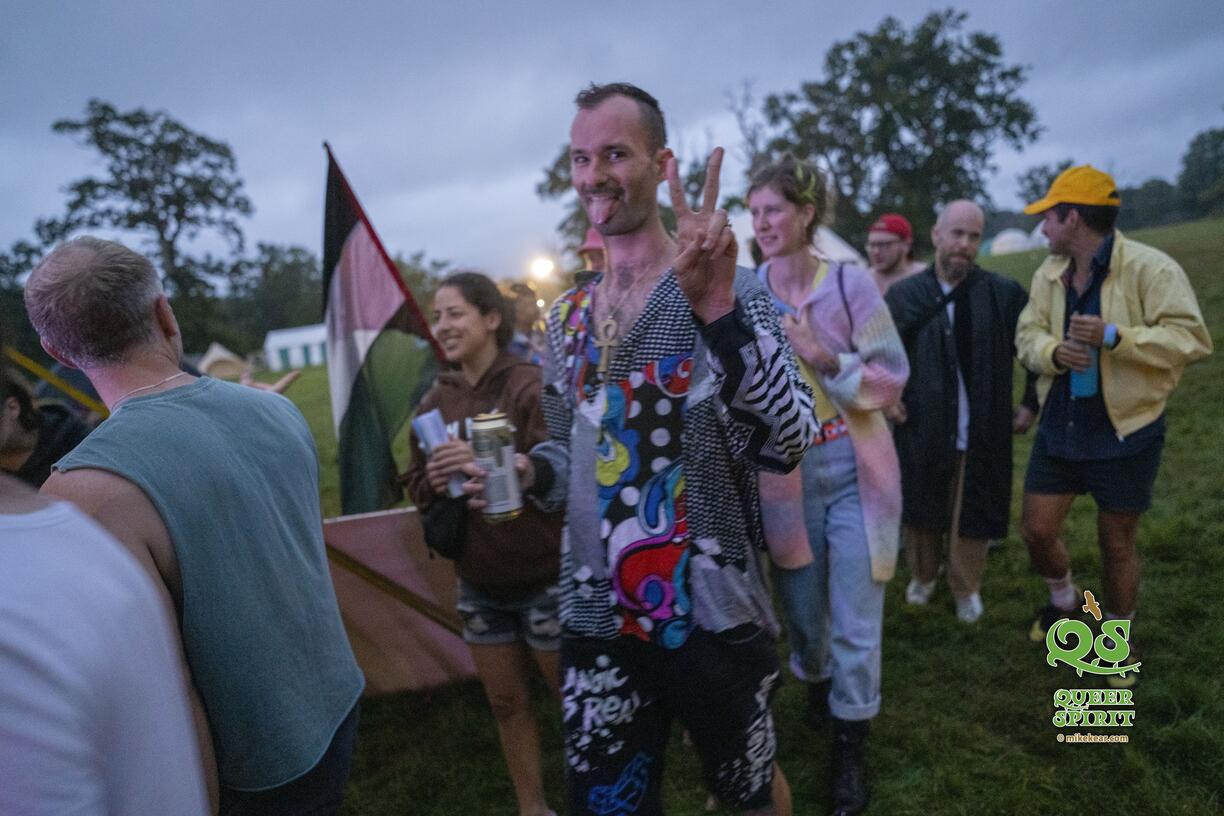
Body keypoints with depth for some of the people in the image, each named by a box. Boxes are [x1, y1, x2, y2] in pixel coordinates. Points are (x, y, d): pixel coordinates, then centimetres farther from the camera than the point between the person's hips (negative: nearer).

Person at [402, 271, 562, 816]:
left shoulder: (530, 386, -15)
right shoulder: (435, 401, 3)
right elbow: (416, 484, 10)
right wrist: (434, 483, -12)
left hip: (543, 577, -6)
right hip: (480, 583, 6)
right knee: (506, 703, 19)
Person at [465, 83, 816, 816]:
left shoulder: (729, 289, -11)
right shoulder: (567, 316, 5)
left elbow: (787, 445, -25)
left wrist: (718, 311, -37)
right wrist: (527, 471, -7)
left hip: (714, 616, -3)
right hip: (596, 620, 4)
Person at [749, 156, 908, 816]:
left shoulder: (850, 283, -9)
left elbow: (893, 380, -9)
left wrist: (823, 356, -21)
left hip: (853, 473, -2)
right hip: (783, 476, 2)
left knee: (855, 623, 5)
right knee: (801, 607, 18)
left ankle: (850, 751, 25)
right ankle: (816, 682, 50)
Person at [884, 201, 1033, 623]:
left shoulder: (1005, 293, -5)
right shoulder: (903, 294, -3)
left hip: (982, 430, -1)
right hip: (921, 427, 1)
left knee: (971, 515, 10)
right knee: (920, 509, 16)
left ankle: (966, 589, 32)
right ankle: (923, 576, 40)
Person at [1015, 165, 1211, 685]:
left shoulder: (1149, 267, -16)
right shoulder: (1049, 273, 4)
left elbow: (1193, 339, -20)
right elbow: (1027, 334, 3)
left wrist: (1115, 336, -31)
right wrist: (1053, 350, -20)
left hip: (1125, 432, -5)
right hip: (1060, 427, 5)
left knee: (1117, 544, 10)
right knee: (1037, 531, 8)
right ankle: (1063, 599, 40)